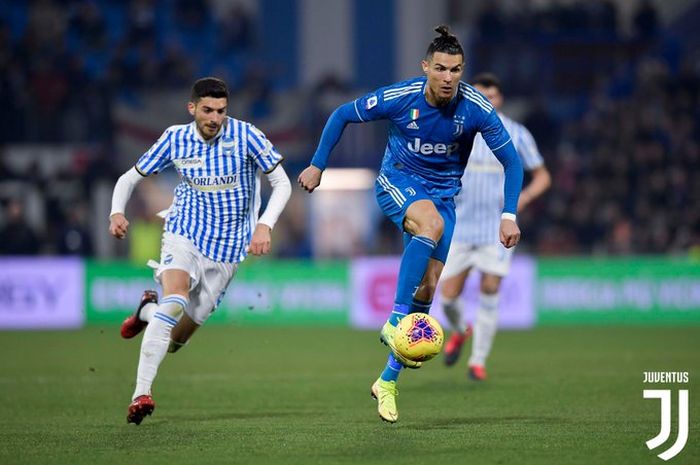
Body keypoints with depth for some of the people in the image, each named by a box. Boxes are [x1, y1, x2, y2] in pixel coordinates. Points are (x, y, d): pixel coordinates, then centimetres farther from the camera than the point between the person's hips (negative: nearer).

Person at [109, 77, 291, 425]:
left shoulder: (245, 135, -9)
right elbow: (130, 177, 6)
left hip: (227, 250, 1)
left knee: (176, 338, 3)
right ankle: (141, 394, -29)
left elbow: (281, 183, -5)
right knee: (176, 299, -32)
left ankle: (149, 310, 40)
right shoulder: (175, 139, -4)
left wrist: (265, 225, -20)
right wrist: (117, 212, -13)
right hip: (184, 236, -1)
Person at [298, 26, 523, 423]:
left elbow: (511, 160, -7)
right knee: (432, 225, -37)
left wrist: (510, 216, -14)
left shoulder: (476, 108, -18)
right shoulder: (399, 97, -20)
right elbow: (343, 115, -4)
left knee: (427, 290, -4)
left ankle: (389, 380, 9)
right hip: (398, 182, -3)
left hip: (443, 193, 3)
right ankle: (395, 322, -32)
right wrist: (317, 166, -1)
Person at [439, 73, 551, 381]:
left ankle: (478, 361, 6)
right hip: (459, 225, 1)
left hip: (498, 227, -1)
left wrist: (523, 197, -12)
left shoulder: (517, 134, -1)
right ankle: (459, 331, 33)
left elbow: (542, 176, 7)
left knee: (489, 294, -7)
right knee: (448, 295, -1)